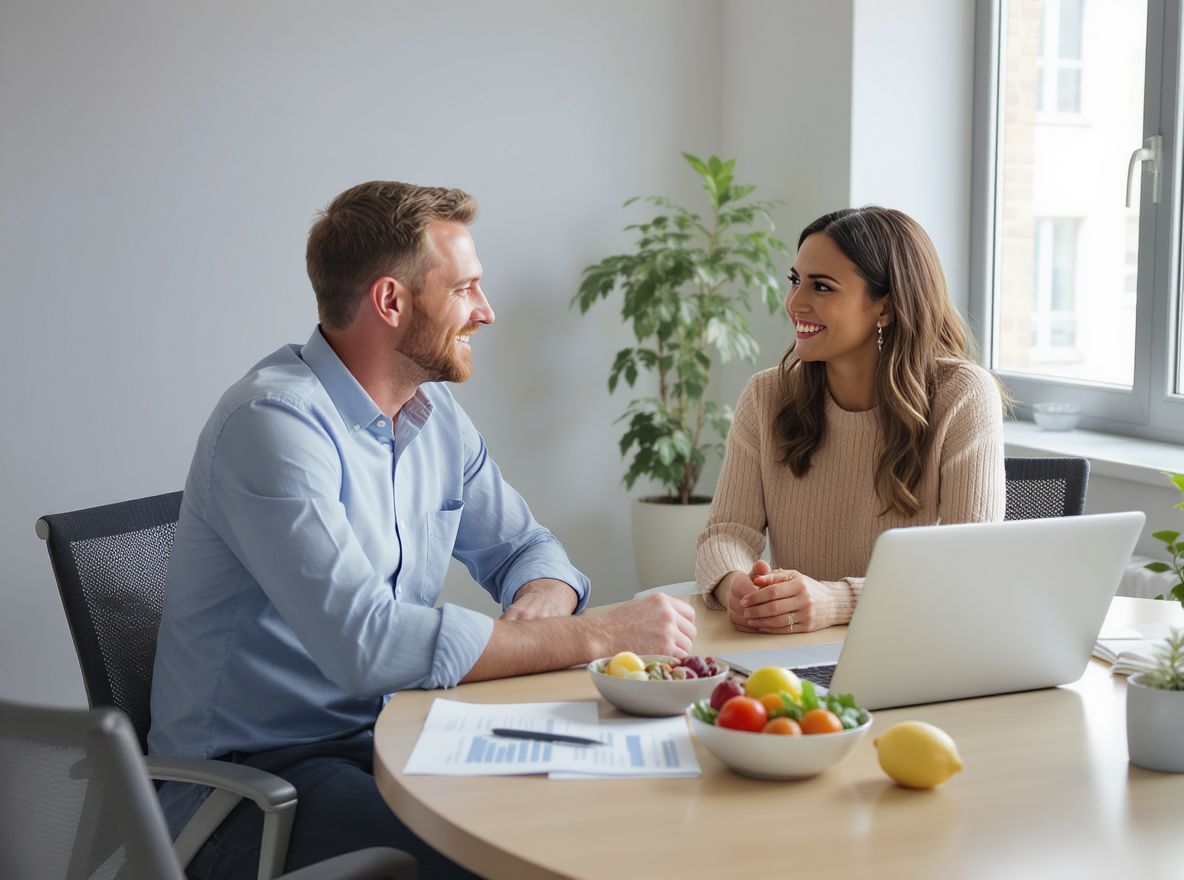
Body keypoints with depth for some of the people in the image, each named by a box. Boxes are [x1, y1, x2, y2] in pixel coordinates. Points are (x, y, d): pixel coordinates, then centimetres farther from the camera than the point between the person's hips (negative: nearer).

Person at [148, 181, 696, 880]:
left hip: (391, 736, 8)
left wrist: (534, 613, -11)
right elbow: (368, 643, -31)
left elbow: (524, 550, 16)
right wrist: (597, 636, -25)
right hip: (251, 775, -8)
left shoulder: (437, 414, 7)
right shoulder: (274, 423, -21)